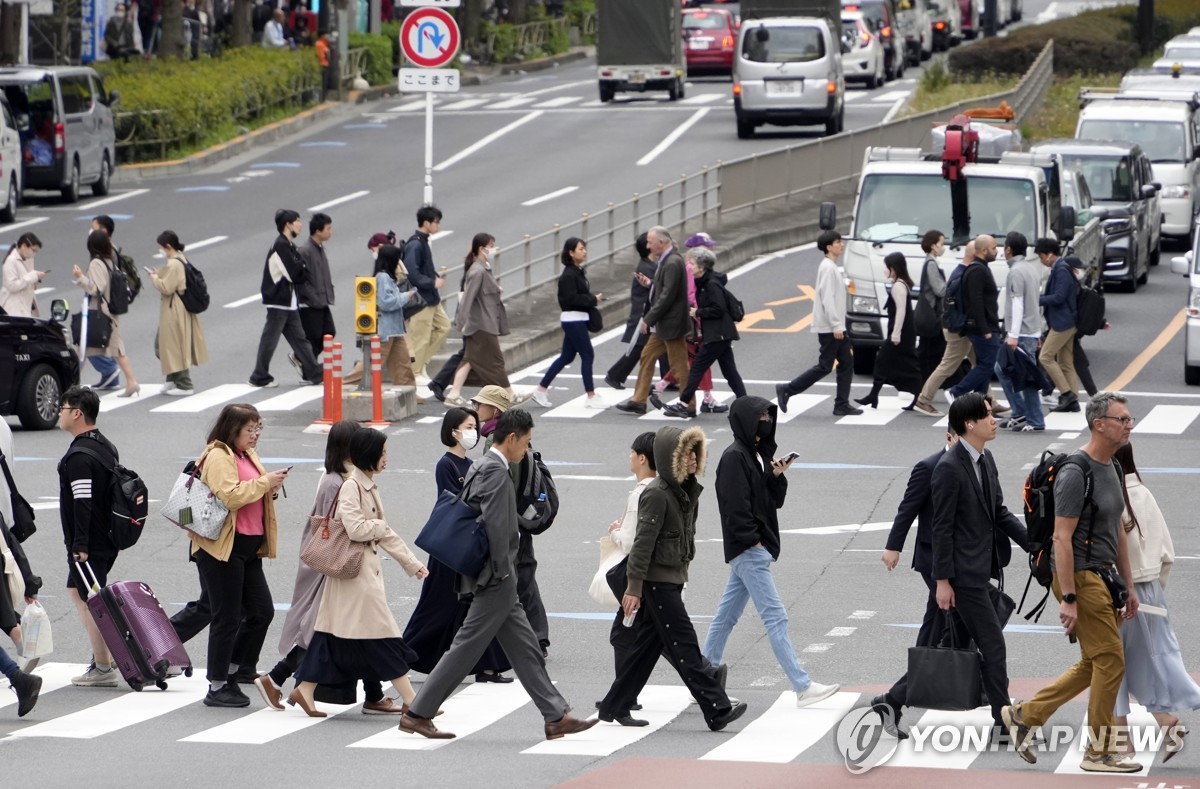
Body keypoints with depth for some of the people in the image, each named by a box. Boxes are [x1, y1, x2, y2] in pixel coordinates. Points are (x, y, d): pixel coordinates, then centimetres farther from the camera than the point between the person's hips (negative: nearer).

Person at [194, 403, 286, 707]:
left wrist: (271, 489, 4)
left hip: (248, 547, 9)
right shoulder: (218, 457, -13)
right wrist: (264, 482, -20)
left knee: (261, 611, 8)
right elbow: (229, 495, -25)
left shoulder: (248, 456, 17)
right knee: (227, 618, -4)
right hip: (222, 548, -9)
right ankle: (218, 687, 4)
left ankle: (234, 669, 23)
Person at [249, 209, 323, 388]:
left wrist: (302, 273, -7)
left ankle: (314, 374, 13)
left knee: (299, 338, 10)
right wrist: (305, 274, -2)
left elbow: (298, 272, 13)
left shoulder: (289, 245, 14)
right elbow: (294, 274, -19)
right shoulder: (280, 246, -17)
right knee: (270, 340, -1)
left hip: (289, 302, 10)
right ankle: (260, 377, 7)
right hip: (279, 301, -10)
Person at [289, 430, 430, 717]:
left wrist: (412, 563, 18)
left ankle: (304, 691, 12)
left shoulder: (370, 486, 15)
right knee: (383, 635, -6)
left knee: (334, 634, 10)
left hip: (368, 568, 10)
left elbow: (386, 535, 20)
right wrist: (380, 527, -5)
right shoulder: (351, 486, -14)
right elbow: (355, 529, -23)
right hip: (354, 570, -10)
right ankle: (410, 700, -4)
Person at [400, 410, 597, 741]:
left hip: (497, 581, 11)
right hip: (496, 579, -11)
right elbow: (495, 524, -24)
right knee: (466, 648, -6)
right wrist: (503, 572, -18)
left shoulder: (479, 468, 15)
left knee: (525, 648, 10)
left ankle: (556, 717, 12)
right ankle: (418, 714, -2)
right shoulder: (496, 471, -16)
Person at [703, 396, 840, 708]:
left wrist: (777, 476, 0)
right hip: (748, 550, -10)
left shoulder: (759, 455, 16)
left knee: (726, 616, 13)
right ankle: (803, 687, -14)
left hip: (755, 549, 10)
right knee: (775, 618, -11)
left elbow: (775, 500, 17)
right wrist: (752, 540, -19)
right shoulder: (734, 457, -13)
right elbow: (736, 505, -19)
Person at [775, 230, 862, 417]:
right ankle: (786, 390, -1)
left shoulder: (832, 267, 15)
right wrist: (836, 326, -23)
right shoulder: (828, 268, -15)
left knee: (847, 363, 7)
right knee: (825, 366, -6)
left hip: (835, 327, 10)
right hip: (829, 327, -10)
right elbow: (827, 298, -21)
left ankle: (842, 405, 6)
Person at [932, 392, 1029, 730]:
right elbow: (942, 528, -16)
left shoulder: (985, 459, 9)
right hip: (965, 573, -9)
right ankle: (1004, 720, 0)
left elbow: (1000, 513, 16)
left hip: (983, 569, 9)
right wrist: (943, 580, -15)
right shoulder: (949, 467, -17)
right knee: (993, 645, -6)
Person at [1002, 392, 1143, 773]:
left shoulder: (1113, 470, 14)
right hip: (1079, 577, -10)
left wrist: (1129, 586, 20)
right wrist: (1068, 599, -23)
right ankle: (1099, 752, 2)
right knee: (1110, 660, -6)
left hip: (1102, 577, 10)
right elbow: (1062, 538, -20)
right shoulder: (1076, 473, -17)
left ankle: (1024, 715, 20)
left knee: (1094, 665, 13)